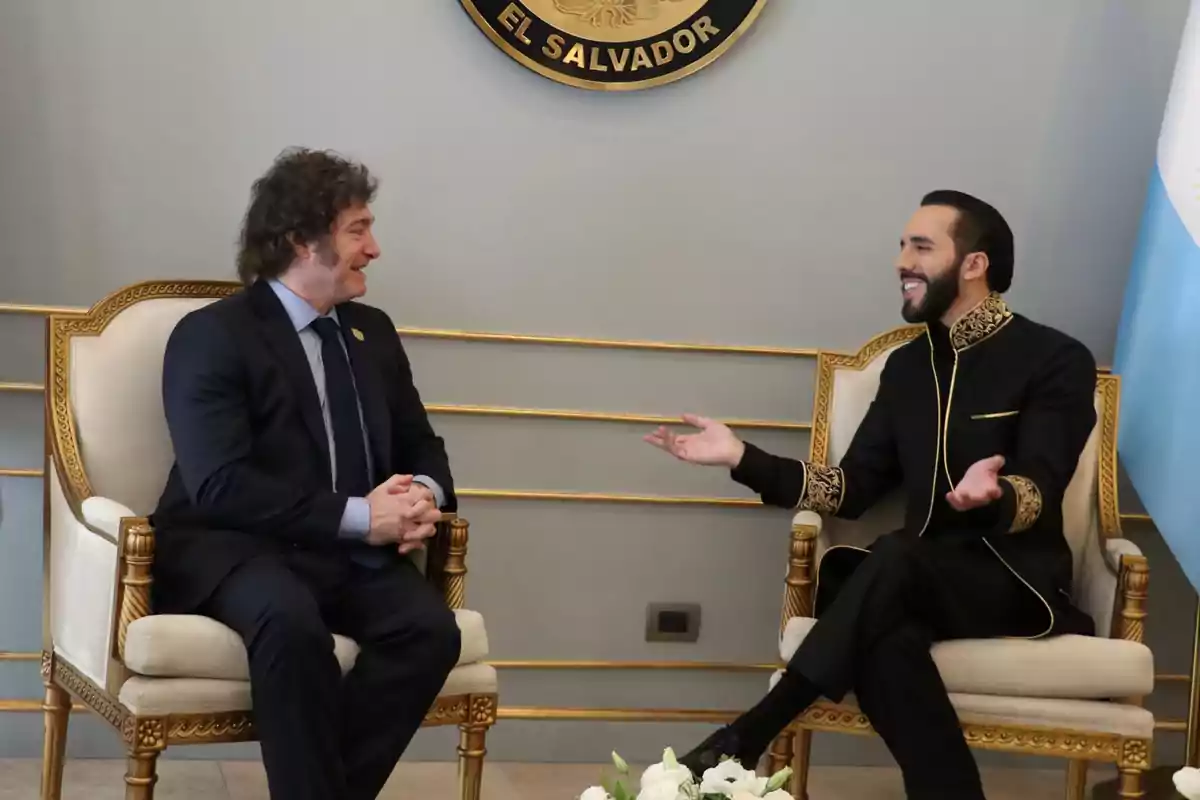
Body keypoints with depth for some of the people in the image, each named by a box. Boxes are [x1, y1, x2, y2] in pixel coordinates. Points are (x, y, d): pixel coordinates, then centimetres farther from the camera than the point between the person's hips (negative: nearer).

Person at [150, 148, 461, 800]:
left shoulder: (372, 332, 16)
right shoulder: (211, 336, -7)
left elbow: (421, 446, 22)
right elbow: (220, 485, -18)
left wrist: (426, 496, -5)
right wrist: (358, 517, -22)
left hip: (348, 553, 6)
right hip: (234, 547, -6)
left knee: (432, 628, -24)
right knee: (292, 621, -38)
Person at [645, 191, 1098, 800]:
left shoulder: (1056, 362, -2)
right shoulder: (909, 365, 17)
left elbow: (1037, 495, -15)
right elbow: (854, 489, 14)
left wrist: (992, 494, -39)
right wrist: (745, 459, 4)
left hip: (1019, 584, -4)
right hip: (923, 583, 4)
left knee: (893, 558, -35)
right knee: (885, 635, -35)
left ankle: (747, 737, -29)